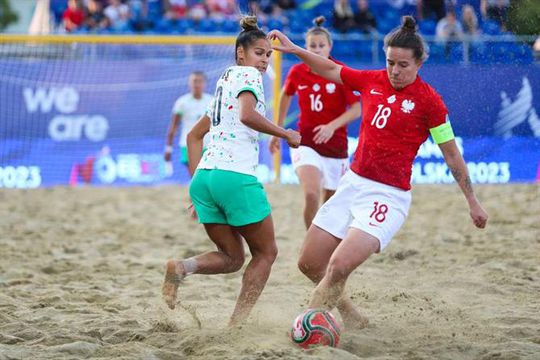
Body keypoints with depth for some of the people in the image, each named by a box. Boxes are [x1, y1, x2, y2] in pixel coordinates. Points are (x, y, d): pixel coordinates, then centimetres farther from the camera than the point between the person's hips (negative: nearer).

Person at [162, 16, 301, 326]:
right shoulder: (247, 75, 0)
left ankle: (183, 267, -15)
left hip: (204, 176, 8)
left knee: (231, 257, 14)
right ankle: (237, 324, -2)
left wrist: (197, 180, 25)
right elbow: (247, 115, -20)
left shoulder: (225, 83, 26)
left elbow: (194, 136, 29)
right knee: (266, 252, 9)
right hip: (236, 175, -8)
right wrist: (286, 134, -9)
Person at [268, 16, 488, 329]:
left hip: (388, 197, -7)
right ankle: (353, 319, 28)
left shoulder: (429, 101, -10)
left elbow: (452, 154, -3)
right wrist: (294, 49, 12)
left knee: (339, 267, -23)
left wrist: (473, 202, 1)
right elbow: (331, 70, 22)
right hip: (353, 184, 7)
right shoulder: (372, 81, 5)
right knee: (309, 264, 9)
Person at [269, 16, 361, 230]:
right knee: (311, 194, -24)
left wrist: (332, 126, -28)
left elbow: (356, 109, -13)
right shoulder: (297, 72, -2)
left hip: (335, 146, 0)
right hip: (305, 142, 0)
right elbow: (286, 95, 18)